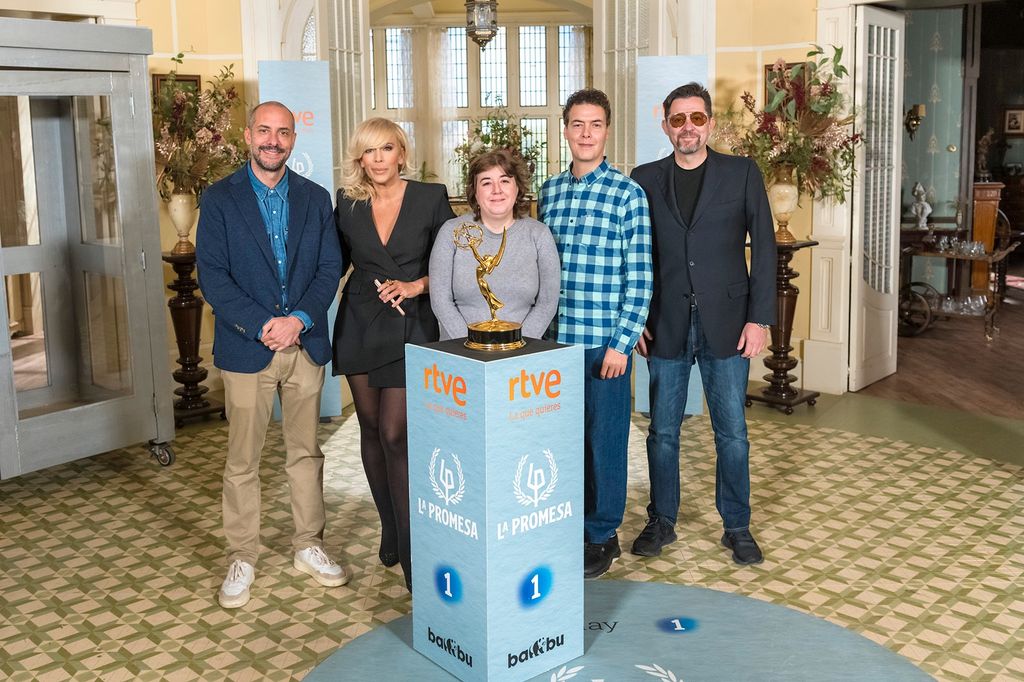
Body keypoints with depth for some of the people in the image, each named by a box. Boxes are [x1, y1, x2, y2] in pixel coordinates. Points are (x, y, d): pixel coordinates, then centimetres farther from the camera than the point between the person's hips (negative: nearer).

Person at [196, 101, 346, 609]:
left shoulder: (315, 198, 8)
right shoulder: (219, 199, -1)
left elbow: (330, 269, 3)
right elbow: (212, 275, -8)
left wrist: (298, 319, -13)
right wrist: (262, 326, -17)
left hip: (305, 344, 3)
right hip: (246, 348, -3)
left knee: (306, 452, 12)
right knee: (242, 460, 4)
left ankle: (308, 546, 26)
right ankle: (242, 558, 17)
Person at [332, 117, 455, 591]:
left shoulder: (431, 198, -4)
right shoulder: (347, 202, 4)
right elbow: (336, 261, 14)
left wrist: (415, 286, -14)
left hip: (410, 326, -3)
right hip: (360, 326, 4)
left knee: (395, 434, -9)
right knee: (372, 430, 10)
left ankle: (411, 548, 2)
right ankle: (389, 529, 27)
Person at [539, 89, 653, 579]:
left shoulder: (628, 195, -6)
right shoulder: (549, 192, 9)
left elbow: (639, 277, -8)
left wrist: (621, 343, -13)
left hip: (604, 342, -4)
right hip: (554, 338, 5)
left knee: (604, 438, 6)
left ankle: (602, 535, 21)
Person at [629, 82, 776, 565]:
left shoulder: (742, 173, 2)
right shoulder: (645, 180, 5)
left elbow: (764, 247, 0)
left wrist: (759, 318, -7)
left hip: (726, 324, -1)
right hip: (666, 326, 1)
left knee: (732, 432, 6)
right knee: (663, 430, 9)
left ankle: (737, 526, 21)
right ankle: (661, 521, 25)